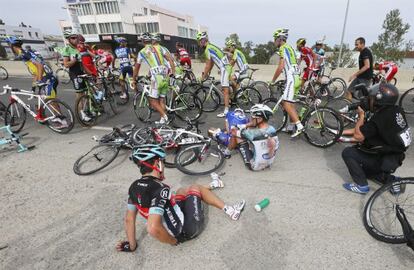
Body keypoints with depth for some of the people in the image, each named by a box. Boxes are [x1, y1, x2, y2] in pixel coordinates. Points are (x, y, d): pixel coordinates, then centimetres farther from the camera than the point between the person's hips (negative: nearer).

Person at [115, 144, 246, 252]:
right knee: (195, 188, 9)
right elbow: (153, 228, -40)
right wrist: (174, 241, -21)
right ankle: (230, 210, 23)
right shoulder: (160, 189, -33)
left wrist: (132, 245, 10)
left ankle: (209, 187, 51)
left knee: (184, 190, 23)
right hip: (186, 231, -6)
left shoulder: (134, 187, -10)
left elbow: (129, 219, -3)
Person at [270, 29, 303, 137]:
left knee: (286, 104, -15)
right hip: (296, 77, 10)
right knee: (290, 103, 14)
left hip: (291, 78, -10)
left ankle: (299, 126, -20)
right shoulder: (290, 47, 24)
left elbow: (280, 67, -13)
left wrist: (272, 81, -5)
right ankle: (292, 126, 19)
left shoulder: (283, 48, -6)